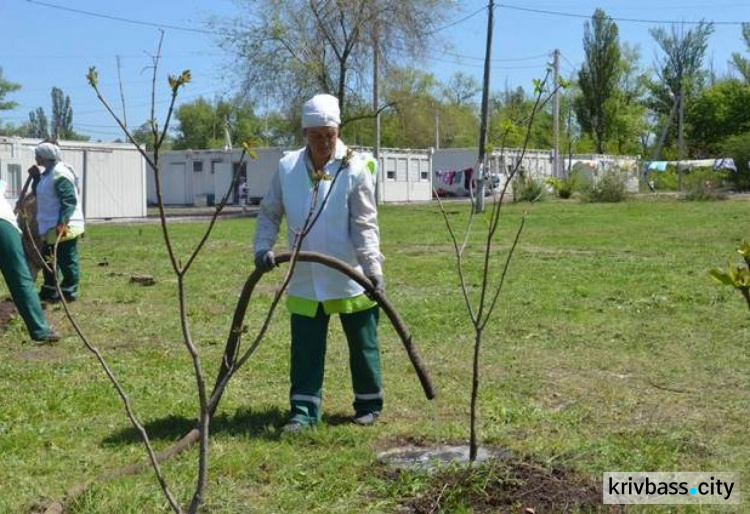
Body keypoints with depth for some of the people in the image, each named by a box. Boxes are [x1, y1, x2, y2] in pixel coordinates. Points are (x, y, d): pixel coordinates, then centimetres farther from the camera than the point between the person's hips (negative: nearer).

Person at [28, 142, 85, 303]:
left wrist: (62, 223, -30)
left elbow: (69, 200, -24)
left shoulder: (60, 174, -18)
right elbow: (39, 193, 24)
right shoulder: (48, 173, 15)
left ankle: (69, 292, 4)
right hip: (51, 227, 11)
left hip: (64, 227, -11)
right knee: (48, 259, 18)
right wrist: (36, 178, 10)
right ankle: (49, 291, 29)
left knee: (67, 260, -3)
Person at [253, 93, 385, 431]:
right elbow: (269, 213, 6)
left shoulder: (355, 168, -11)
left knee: (362, 345, 12)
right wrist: (263, 247, -10)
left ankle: (369, 403, 28)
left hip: (351, 278, -2)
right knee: (305, 349, 6)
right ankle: (304, 410, 17)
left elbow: (365, 225, -12)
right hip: (305, 280, 2)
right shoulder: (287, 167, -2)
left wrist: (373, 266, -21)